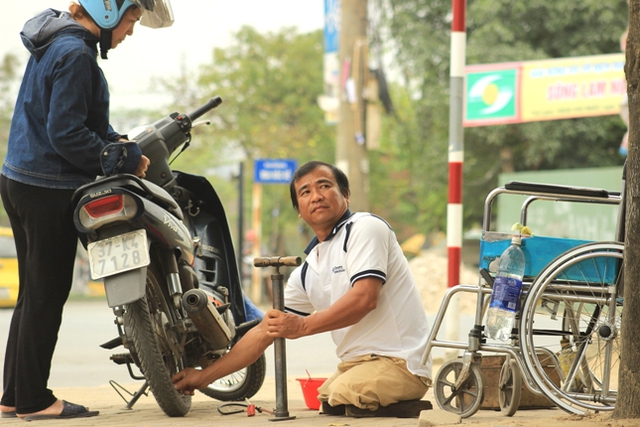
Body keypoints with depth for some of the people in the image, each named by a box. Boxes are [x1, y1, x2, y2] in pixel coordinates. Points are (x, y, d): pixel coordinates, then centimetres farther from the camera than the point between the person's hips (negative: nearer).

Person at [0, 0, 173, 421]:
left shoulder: (54, 46, 14)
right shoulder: (75, 55, -18)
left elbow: (86, 119, 18)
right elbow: (66, 134, -23)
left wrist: (123, 146, 4)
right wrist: (123, 158, -14)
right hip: (50, 191, -10)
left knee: (34, 293, 15)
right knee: (47, 295, -2)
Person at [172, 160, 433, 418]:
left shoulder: (365, 227, -7)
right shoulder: (307, 271, 16)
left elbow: (365, 298, -20)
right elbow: (265, 332, 19)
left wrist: (302, 326, -19)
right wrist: (203, 377, 17)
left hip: (400, 361, -9)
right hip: (356, 360, 9)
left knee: (343, 396, -31)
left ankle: (418, 412, -8)